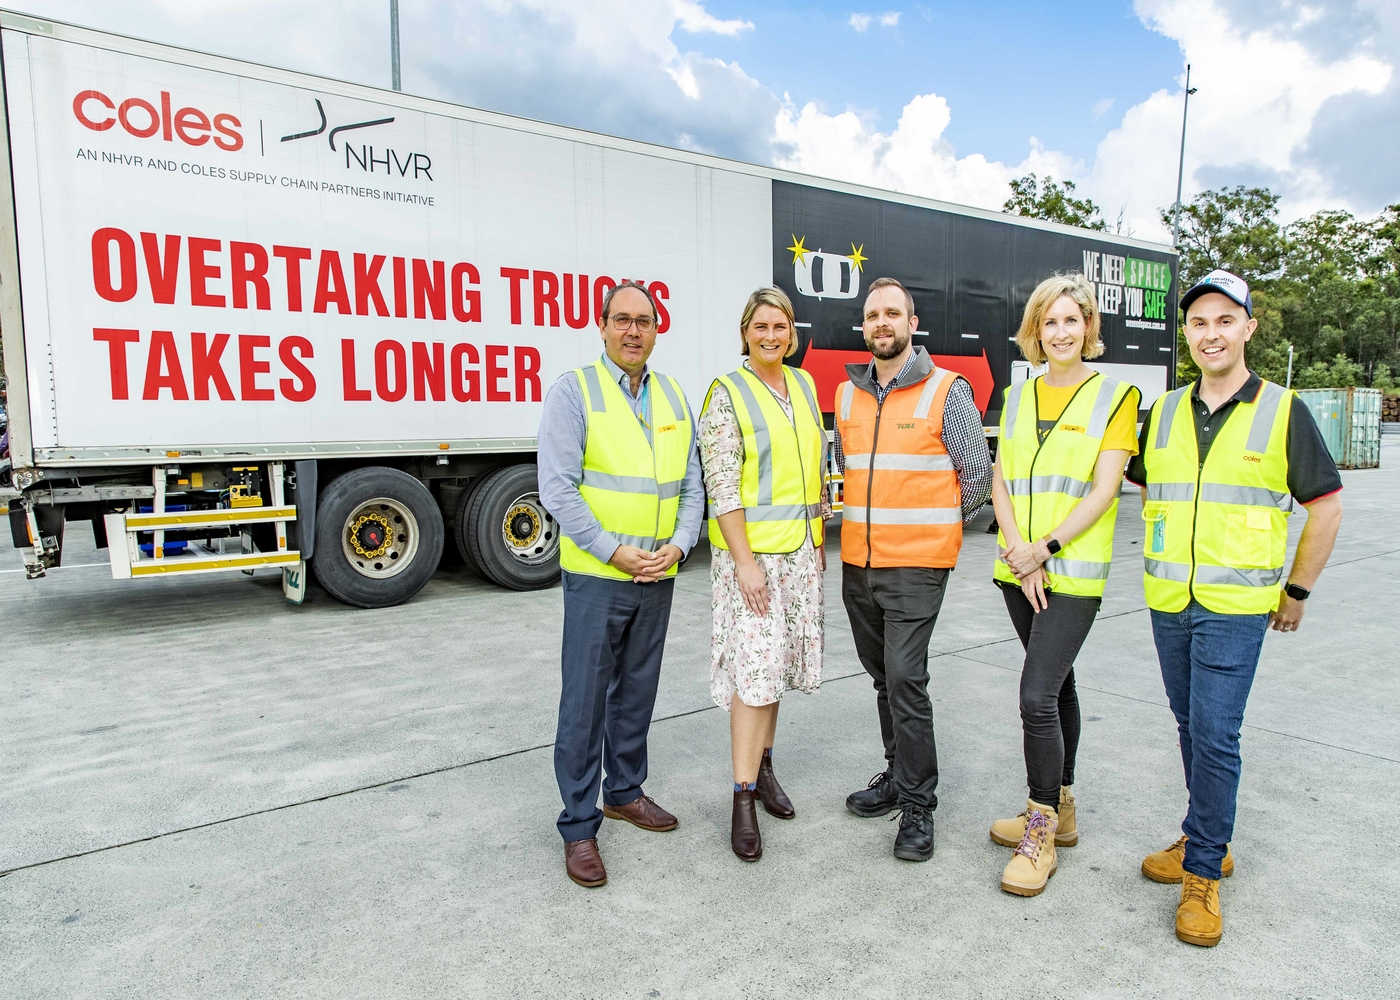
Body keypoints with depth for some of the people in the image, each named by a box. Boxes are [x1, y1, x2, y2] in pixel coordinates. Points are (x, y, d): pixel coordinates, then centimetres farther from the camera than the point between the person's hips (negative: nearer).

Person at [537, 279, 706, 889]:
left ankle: (624, 791, 35)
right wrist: (615, 551, -16)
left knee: (637, 695, 17)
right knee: (585, 702, 0)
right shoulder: (573, 391, -6)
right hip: (596, 576, -5)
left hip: (658, 579, 5)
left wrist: (678, 545, -5)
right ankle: (579, 826, 12)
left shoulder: (674, 398, 10)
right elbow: (558, 488, -13)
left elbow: (691, 486, 11)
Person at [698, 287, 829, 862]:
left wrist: (819, 541, 14)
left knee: (778, 661, 14)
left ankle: (763, 763, 30)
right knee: (753, 668, -7)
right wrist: (745, 562, -18)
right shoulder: (728, 395, -8)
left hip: (800, 550, 6)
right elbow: (722, 488, -14)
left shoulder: (804, 386, 11)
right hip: (751, 551, -6)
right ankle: (743, 798, 1)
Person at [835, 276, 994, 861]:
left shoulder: (947, 391, -5)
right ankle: (899, 774, 31)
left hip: (916, 565, -5)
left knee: (905, 677, -9)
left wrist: (937, 526, 7)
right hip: (857, 563, 6)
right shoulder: (847, 394, 10)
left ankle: (918, 804, 5)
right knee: (882, 675, 15)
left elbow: (977, 474, 0)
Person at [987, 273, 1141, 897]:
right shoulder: (1018, 397, 11)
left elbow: (1104, 490, -10)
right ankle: (1060, 809, 31)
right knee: (1057, 684, 17)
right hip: (1019, 571, 5)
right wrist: (1019, 552, -8)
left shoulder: (1115, 395, -2)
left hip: (1074, 572, -5)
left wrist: (1045, 548, -16)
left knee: (1037, 694, -12)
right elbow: (1000, 483, 5)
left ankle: (1040, 834, 5)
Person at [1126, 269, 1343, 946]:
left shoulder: (1282, 411, -4)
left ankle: (1203, 872, 8)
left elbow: (1326, 506, 1)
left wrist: (1296, 591, 3)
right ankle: (1209, 841, 31)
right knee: (1192, 728, 15)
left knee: (1215, 734, -6)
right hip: (1168, 602, 5)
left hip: (1237, 603, -4)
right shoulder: (1163, 413, 7)